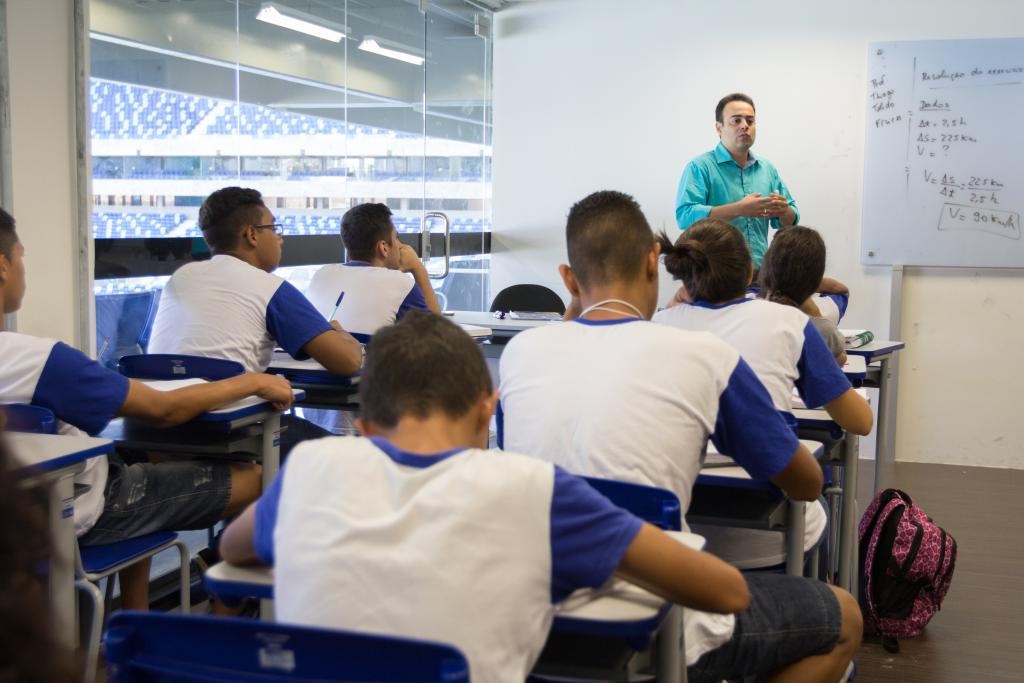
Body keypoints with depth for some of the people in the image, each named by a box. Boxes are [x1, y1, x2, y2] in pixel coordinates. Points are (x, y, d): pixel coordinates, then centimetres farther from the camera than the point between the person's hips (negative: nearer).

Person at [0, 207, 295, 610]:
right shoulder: (37, 358, -31)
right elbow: (164, 410, -24)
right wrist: (253, 383, -11)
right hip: (77, 518, -8)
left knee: (142, 461, 33)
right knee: (250, 479, 1)